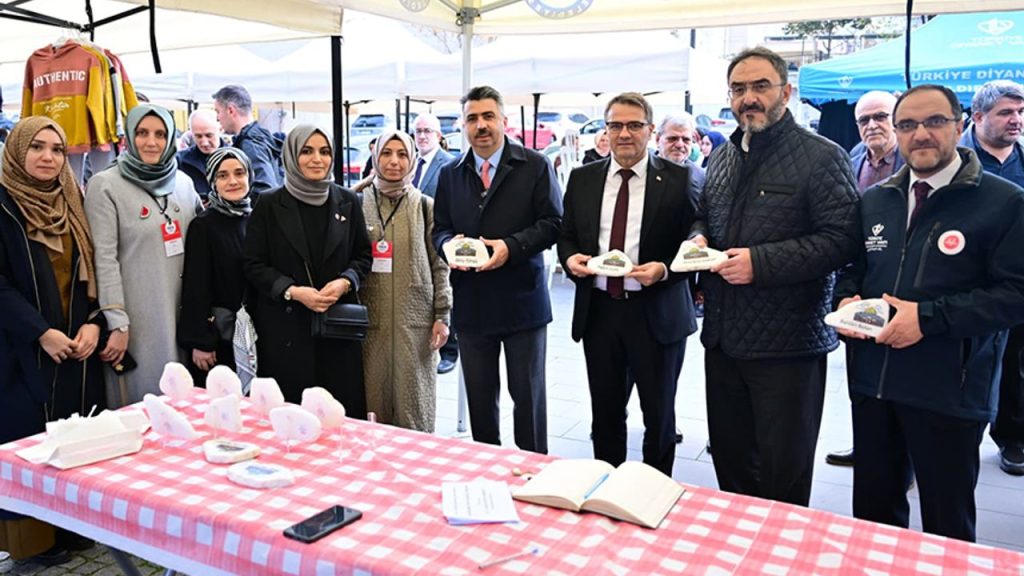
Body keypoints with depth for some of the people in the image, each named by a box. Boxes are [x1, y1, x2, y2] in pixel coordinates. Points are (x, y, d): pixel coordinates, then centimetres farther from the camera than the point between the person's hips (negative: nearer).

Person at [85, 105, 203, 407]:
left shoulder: (183, 182, 9)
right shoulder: (105, 185, -6)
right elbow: (104, 258, -11)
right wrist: (116, 322, -15)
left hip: (181, 311, 5)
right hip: (136, 314, -4)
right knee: (139, 401, 3)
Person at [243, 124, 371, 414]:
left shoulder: (347, 202, 7)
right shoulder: (269, 206, 0)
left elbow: (364, 255, 10)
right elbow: (253, 264, 0)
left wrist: (345, 282, -10)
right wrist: (292, 291, -14)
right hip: (285, 327, -2)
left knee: (343, 408, 1)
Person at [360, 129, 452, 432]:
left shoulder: (425, 206, 4)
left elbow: (439, 264, 4)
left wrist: (442, 316, -1)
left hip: (414, 319, -1)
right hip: (369, 319, 1)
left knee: (413, 397, 4)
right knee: (372, 398, 5)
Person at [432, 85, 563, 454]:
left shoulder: (535, 167, -2)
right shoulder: (450, 175, 10)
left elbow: (552, 223, -6)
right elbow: (439, 228, 12)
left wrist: (511, 246, -20)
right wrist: (450, 244, -11)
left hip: (522, 300, -3)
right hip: (471, 303, 4)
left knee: (528, 393, 8)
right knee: (479, 396, 13)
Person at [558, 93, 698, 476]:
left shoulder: (678, 180, -4)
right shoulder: (583, 179, 6)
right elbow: (567, 237, 12)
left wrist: (664, 269, -22)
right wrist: (571, 258, -9)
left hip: (656, 313, -3)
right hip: (599, 311, 3)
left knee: (659, 416, 12)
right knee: (605, 413, 15)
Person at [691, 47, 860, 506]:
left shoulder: (821, 157, -10)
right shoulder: (722, 158, 12)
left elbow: (841, 239, -17)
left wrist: (761, 262, -22)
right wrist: (698, 238, 2)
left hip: (786, 345, -7)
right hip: (722, 340, 7)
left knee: (783, 474, 7)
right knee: (730, 462, 20)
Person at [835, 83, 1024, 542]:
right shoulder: (874, 200, 9)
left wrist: (928, 316, -21)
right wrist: (847, 299, -3)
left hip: (949, 394, -5)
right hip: (872, 382, 5)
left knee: (948, 525, 12)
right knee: (872, 513, 19)